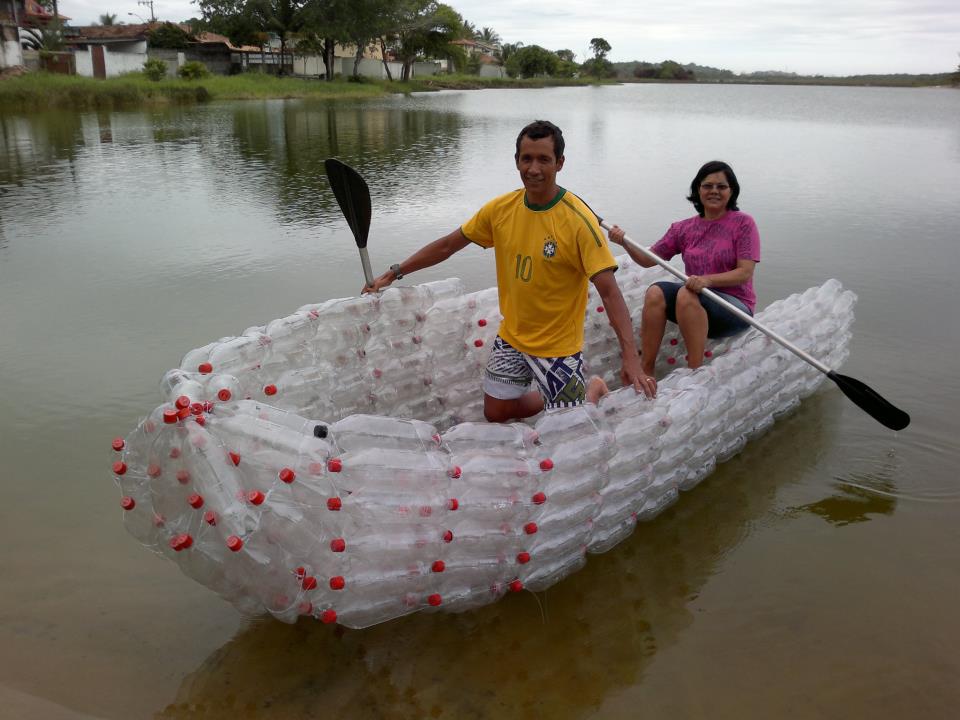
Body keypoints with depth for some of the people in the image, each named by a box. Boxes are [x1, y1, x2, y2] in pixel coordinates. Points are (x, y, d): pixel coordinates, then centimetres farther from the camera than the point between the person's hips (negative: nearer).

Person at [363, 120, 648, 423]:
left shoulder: (578, 219, -21)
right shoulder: (501, 209, -6)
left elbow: (609, 291, -25)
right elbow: (447, 245, 6)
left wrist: (630, 357, -33)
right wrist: (395, 272, 6)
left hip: (558, 345, -5)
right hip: (510, 337, 5)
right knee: (496, 413, 15)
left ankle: (595, 390, 33)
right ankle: (570, 397, 36)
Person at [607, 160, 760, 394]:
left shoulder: (743, 223, -3)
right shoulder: (684, 228, 10)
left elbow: (745, 273, -12)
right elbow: (649, 259, 7)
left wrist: (708, 280, -28)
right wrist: (625, 243, -12)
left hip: (735, 307, -4)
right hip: (695, 305, 4)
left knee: (686, 294, -33)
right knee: (655, 292, -24)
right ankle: (646, 372, -24)